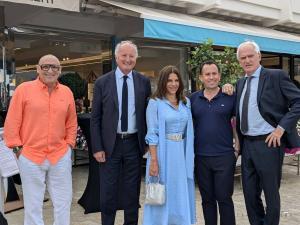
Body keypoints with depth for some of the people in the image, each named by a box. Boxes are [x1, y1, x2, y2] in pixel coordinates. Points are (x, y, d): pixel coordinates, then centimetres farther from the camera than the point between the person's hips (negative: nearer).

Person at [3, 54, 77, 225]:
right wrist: (17, 147, -5)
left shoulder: (67, 92, 5)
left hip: (61, 156, 3)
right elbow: (12, 122, -3)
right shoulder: (24, 89, -5)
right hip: (30, 156, -3)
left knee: (64, 201, 13)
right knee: (33, 204, 10)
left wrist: (69, 145, 7)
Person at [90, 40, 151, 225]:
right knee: (108, 191, 6)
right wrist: (97, 147, -6)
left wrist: (148, 142, 3)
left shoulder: (144, 82, 3)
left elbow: (148, 113, 7)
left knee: (132, 191, 11)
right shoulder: (102, 82, -1)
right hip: (110, 144, -1)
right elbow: (95, 118, -1)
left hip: (134, 143, 1)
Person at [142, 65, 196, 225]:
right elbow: (152, 134, -10)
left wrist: (189, 155, 7)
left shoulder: (186, 102, 10)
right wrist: (154, 160, -16)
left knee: (181, 195, 12)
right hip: (163, 152, -5)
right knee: (162, 195, 5)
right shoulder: (155, 103, -5)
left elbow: (188, 131, 13)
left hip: (182, 153, 5)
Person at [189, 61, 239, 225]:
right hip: (201, 156, 3)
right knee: (207, 199, 14)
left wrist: (238, 148, -3)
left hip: (224, 156, -2)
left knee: (224, 198, 3)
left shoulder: (230, 97, -1)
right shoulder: (193, 99, 5)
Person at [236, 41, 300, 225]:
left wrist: (281, 128, -16)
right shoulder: (240, 83, 13)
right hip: (247, 144, 6)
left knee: (271, 192, 6)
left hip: (268, 142, -6)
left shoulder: (276, 76, -6)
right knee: (250, 193, 13)